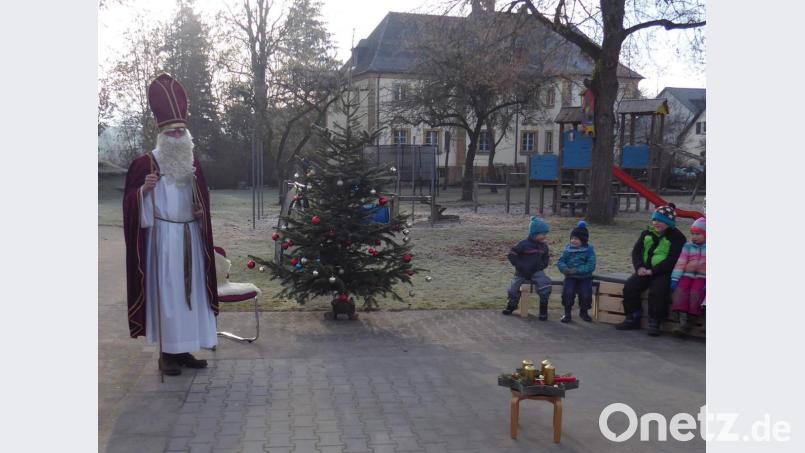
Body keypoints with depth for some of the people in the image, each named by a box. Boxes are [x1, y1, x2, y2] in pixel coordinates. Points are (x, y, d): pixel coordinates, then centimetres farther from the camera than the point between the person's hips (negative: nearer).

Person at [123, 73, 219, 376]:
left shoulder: (192, 163, 11)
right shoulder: (146, 163, -5)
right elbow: (131, 202, -7)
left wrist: (202, 233, 7)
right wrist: (144, 189, -26)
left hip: (190, 237, 6)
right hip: (162, 237, -6)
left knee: (189, 290, 7)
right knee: (165, 291, -4)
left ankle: (183, 348, 17)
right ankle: (166, 352, 4)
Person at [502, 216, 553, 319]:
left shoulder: (543, 246, 6)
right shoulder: (524, 244, -11)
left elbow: (546, 257, 21)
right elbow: (512, 255, -9)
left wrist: (542, 265, 0)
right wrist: (521, 266, -15)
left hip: (536, 271, 2)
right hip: (522, 272, -2)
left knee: (545, 284, -25)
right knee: (513, 289, -11)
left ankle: (543, 309, -9)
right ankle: (512, 305, 24)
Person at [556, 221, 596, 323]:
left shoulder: (589, 250, -6)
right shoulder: (568, 248, 3)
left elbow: (591, 266, -15)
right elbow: (560, 261, 3)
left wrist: (576, 270, -25)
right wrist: (565, 268, -20)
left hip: (584, 277, -1)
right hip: (570, 277, 1)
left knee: (586, 295, -21)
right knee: (568, 292, -26)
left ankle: (583, 312, 13)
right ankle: (567, 313, -3)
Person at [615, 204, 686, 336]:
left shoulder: (677, 237, -4)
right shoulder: (647, 233, 13)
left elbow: (672, 260, -13)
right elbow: (636, 251, 10)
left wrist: (652, 271, -19)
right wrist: (640, 267, -10)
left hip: (664, 273, -5)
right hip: (645, 270, 5)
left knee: (657, 291, -31)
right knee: (629, 286, -16)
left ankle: (654, 323, -17)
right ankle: (632, 319, -5)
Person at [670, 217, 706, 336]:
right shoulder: (688, 246, 10)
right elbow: (680, 263, 3)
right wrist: (674, 278, -7)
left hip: (702, 277, -3)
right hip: (688, 274, 3)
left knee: (696, 291, -30)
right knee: (680, 289, -24)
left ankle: (689, 319, -22)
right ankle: (683, 321, -28)